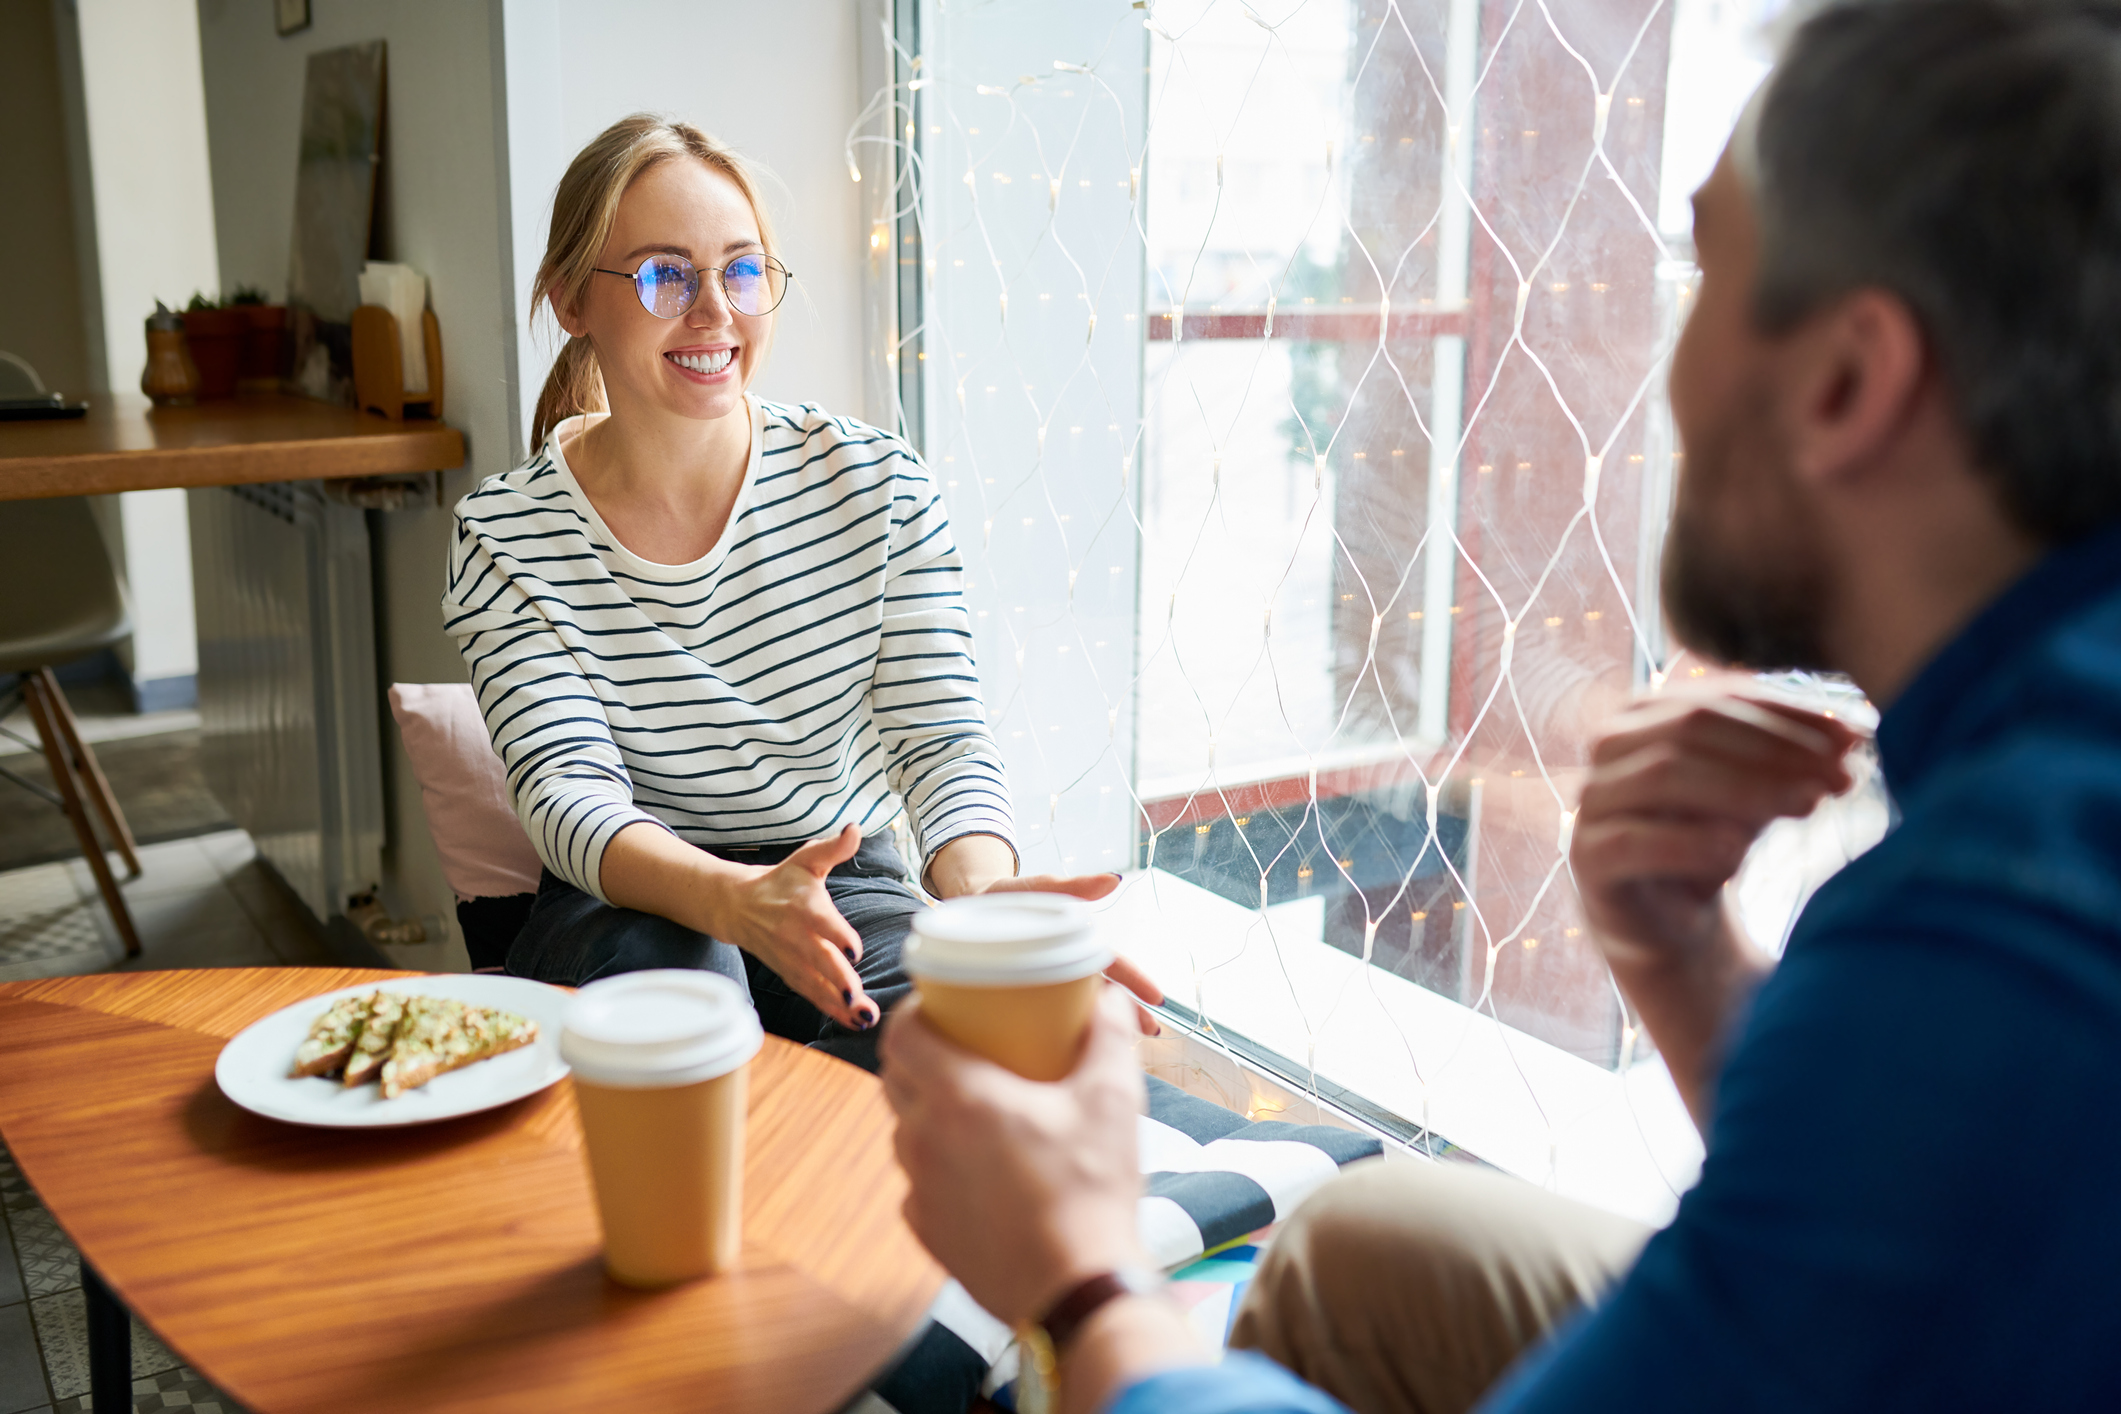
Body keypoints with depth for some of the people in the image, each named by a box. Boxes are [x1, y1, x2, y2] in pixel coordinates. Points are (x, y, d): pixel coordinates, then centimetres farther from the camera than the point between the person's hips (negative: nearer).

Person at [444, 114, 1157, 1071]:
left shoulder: (875, 485, -4)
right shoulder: (508, 536, -7)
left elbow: (941, 736, -10)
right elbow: (568, 786, -18)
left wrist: (979, 887, -35)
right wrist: (735, 900, -41)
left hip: (846, 889, 2)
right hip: (627, 909, -1)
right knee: (665, 959, -37)